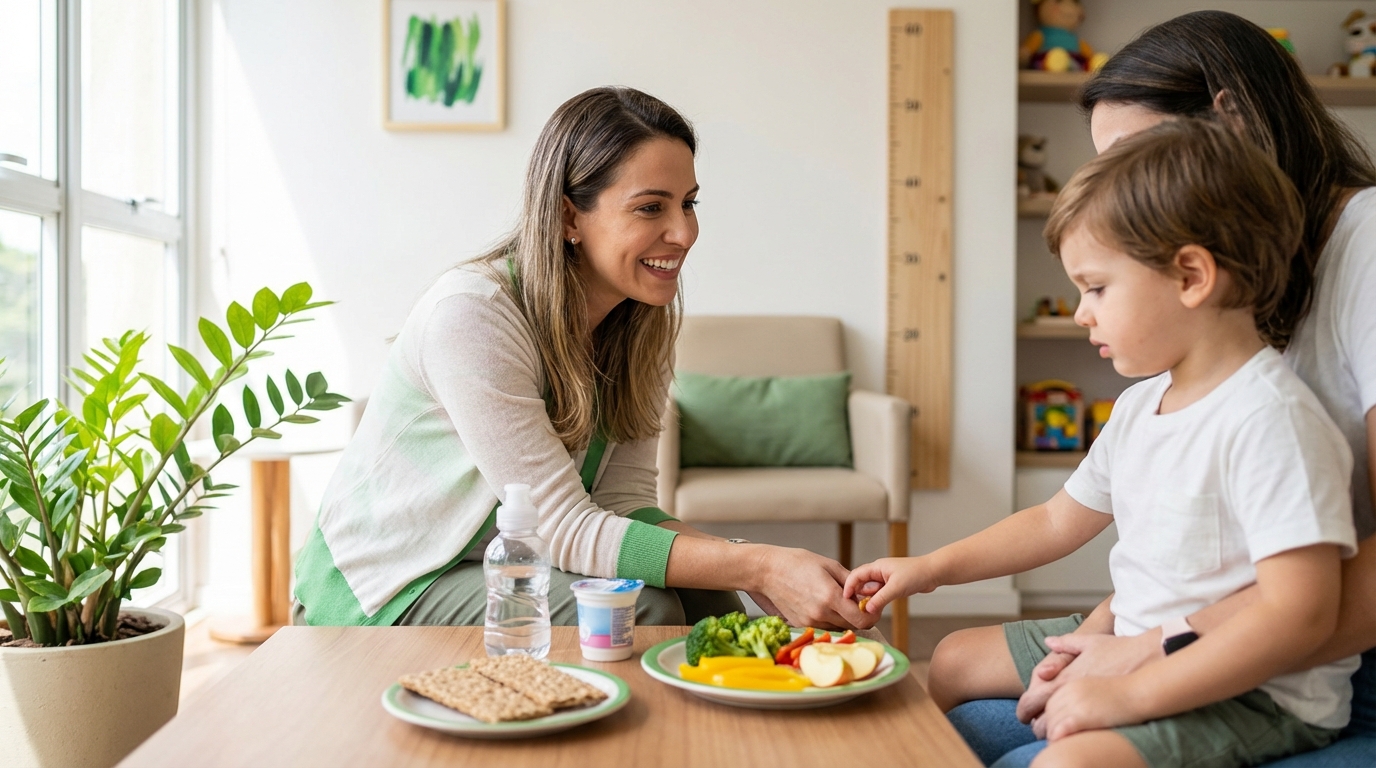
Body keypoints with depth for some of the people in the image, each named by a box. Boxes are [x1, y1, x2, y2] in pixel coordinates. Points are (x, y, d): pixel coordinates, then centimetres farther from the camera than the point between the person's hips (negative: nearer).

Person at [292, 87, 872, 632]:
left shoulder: (644, 322, -4)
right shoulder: (471, 313, -27)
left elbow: (624, 504, -8)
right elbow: (565, 530, -29)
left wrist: (750, 563, -25)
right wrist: (760, 566, -35)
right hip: (384, 594, -6)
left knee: (707, 603, -15)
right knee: (640, 611, -26)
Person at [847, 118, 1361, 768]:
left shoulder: (1269, 419, -24)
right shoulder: (1140, 404, 6)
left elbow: (1302, 613, -29)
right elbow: (1057, 520, 15)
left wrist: (1133, 694, -29)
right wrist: (930, 568, 11)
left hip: (1259, 692, -9)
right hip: (1135, 645, 9)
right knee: (957, 660, 16)